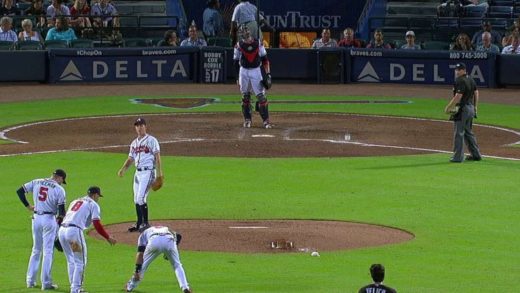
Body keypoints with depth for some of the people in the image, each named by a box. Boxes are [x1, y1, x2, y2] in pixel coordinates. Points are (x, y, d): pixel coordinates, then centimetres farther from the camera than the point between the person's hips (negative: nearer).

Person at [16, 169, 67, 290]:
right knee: (48, 251, 1)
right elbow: (62, 210, -10)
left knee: (36, 250, 17)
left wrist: (28, 206, 10)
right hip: (49, 219, -5)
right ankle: (46, 283, 0)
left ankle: (30, 281, 16)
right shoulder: (59, 189, -7)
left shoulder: (36, 182, 6)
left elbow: (20, 191, 5)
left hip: (36, 218, 5)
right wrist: (60, 222, 5)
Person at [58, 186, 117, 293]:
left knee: (71, 261, 19)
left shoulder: (75, 201, 29)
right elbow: (97, 225, -3)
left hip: (62, 230, 7)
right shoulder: (93, 204, 8)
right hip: (74, 231, -7)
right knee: (80, 262, 4)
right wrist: (108, 238, 4)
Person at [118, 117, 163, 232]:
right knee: (136, 199, 10)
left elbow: (157, 157, -9)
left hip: (148, 172, -7)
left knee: (141, 198, -15)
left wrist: (159, 174, -16)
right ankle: (139, 223, 19)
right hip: (138, 172, 7)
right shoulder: (134, 143, 16)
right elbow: (130, 158, 18)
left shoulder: (151, 140, -5)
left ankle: (146, 223, -8)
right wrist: (123, 169, 0)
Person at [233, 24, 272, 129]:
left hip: (256, 71, -1)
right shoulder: (239, 46, -3)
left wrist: (268, 73, -4)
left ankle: (266, 120, -6)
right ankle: (247, 119, 18)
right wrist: (237, 78, 1)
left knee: (261, 96, -8)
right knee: (245, 96, 7)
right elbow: (236, 62, 2)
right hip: (243, 72, 1)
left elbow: (265, 59, 3)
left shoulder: (258, 44, -2)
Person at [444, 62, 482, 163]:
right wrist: (475, 107, 24)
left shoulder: (460, 81, -17)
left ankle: (458, 157, -6)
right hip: (471, 108, 10)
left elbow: (458, 96, -22)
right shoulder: (471, 80, 12)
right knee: (468, 132, 19)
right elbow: (476, 93, 18)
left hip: (462, 108, -10)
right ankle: (476, 154, 22)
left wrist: (449, 107, -17)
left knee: (459, 133, -6)